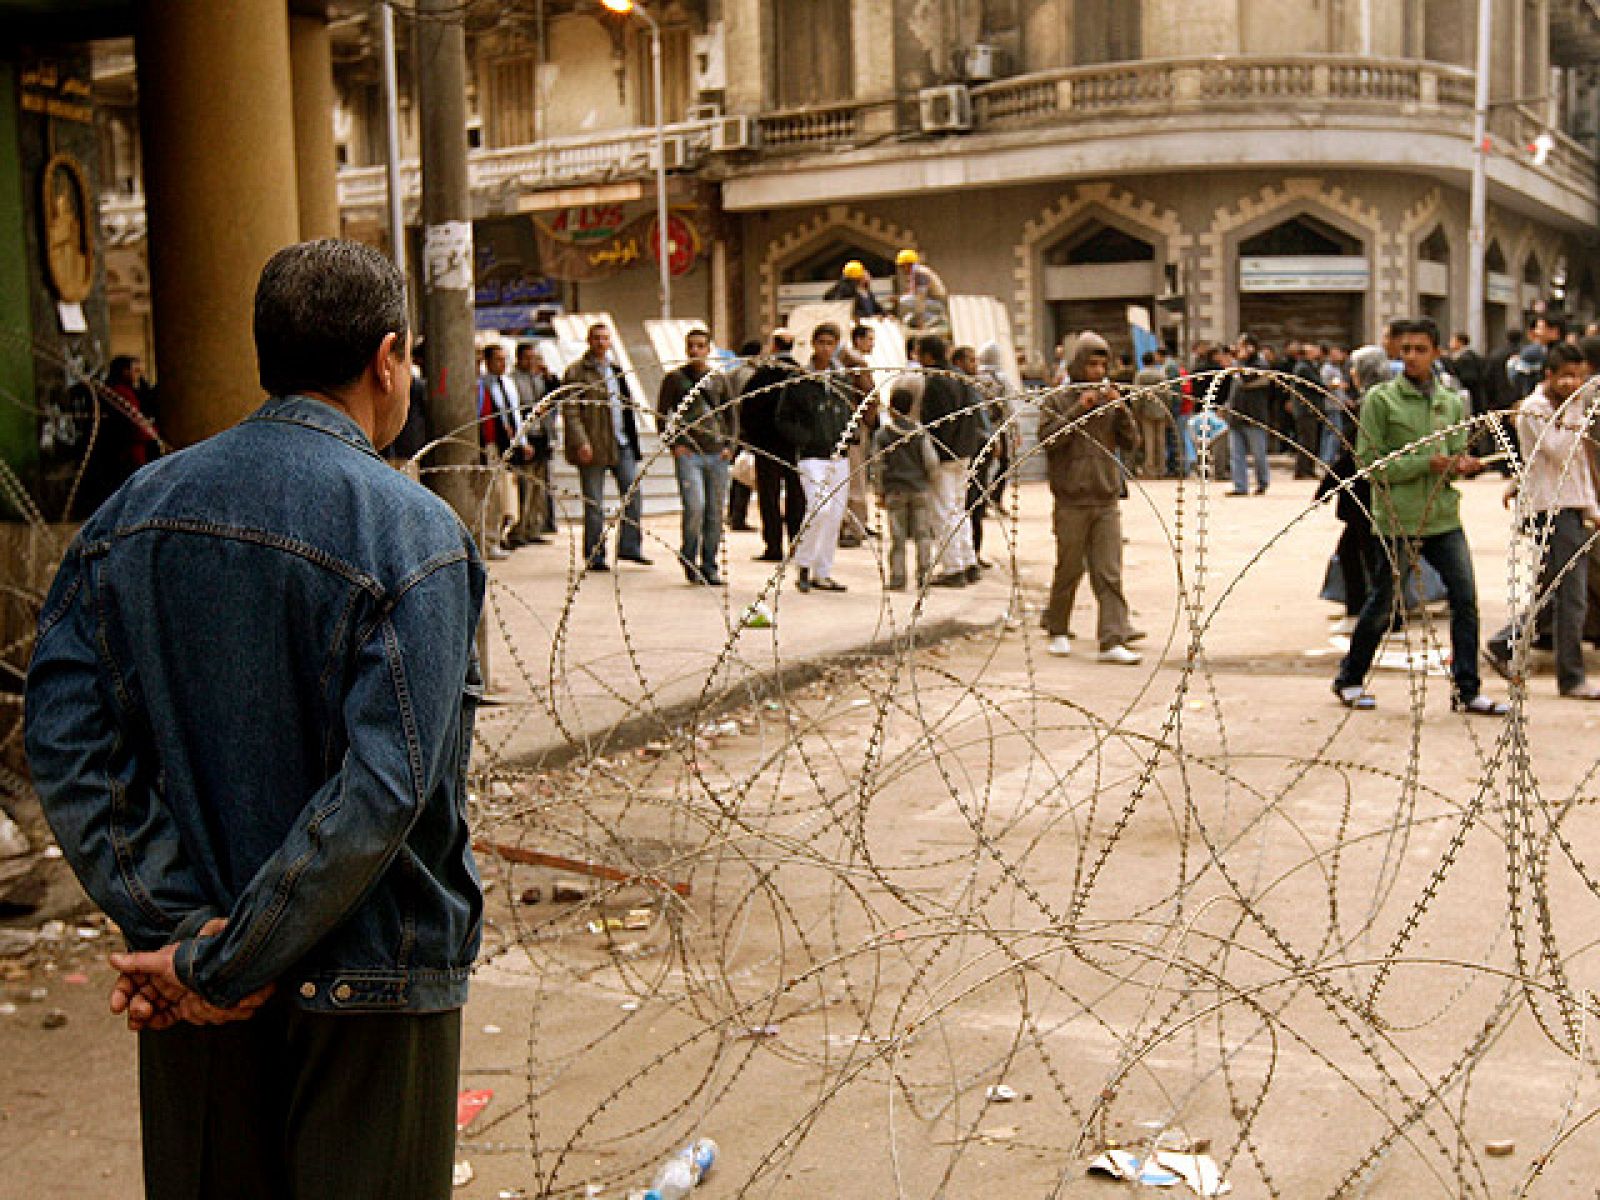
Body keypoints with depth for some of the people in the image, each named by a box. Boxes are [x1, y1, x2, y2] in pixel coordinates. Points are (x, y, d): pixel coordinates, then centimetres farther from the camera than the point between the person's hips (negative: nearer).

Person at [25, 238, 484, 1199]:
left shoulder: (138, 510, 0)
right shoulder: (412, 535, -17)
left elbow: (65, 735, -6)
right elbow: (383, 790, -24)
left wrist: (176, 926, -9)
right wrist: (222, 965, -16)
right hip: (366, 977, -5)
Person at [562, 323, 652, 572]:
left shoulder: (615, 370, 18)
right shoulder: (576, 372, -4)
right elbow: (569, 411, -10)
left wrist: (632, 439, 18)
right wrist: (581, 442, -19)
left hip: (621, 445, 6)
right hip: (592, 448, -6)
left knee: (634, 494, 1)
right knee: (594, 504, 0)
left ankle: (629, 546, 11)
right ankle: (594, 556, 7)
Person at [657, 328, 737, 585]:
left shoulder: (719, 379, 14)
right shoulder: (675, 378, 5)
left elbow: (731, 413, 19)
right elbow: (662, 414, 6)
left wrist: (730, 444, 7)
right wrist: (674, 443, -4)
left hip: (717, 455, 3)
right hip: (688, 453, -3)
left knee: (715, 513, 4)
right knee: (695, 507, -17)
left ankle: (709, 566, 13)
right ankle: (688, 558, 3)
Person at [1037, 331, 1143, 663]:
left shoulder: (1111, 400, 11)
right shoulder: (1057, 400, 2)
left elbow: (1131, 445, 5)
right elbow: (1047, 438, -11)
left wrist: (1121, 411, -9)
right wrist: (1078, 410, -16)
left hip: (1107, 501, 3)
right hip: (1071, 501, -3)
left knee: (1109, 573, -3)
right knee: (1069, 570, 6)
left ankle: (1113, 640, -4)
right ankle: (1058, 631, 24)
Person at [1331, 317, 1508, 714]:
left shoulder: (1452, 402, 11)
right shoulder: (1381, 399, -4)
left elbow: (1458, 455, 15)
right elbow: (1370, 462, -9)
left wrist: (1462, 465, -9)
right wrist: (1426, 464, -18)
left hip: (1445, 519, 4)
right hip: (1397, 520, -4)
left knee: (1466, 599, -3)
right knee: (1381, 606, 5)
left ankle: (1468, 691, 6)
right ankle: (1349, 680, 23)